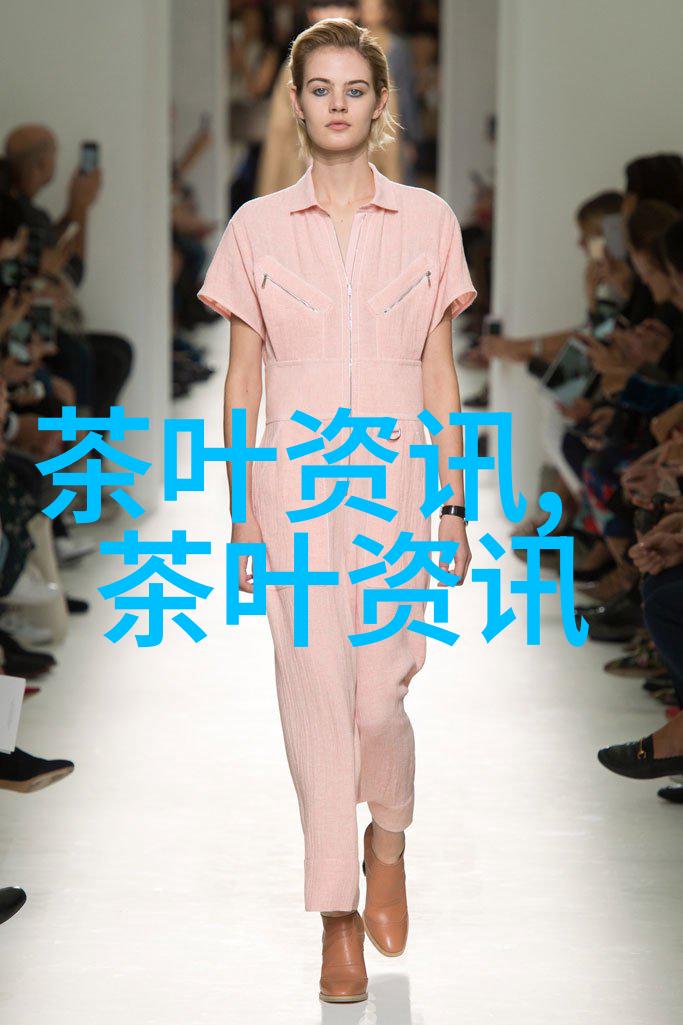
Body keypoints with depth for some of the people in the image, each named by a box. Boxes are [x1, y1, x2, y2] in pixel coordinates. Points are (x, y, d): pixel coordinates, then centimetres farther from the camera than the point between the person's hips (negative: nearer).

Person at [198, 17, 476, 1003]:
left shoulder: (428, 221, 5)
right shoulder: (256, 227, 4)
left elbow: (440, 374, 6)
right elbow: (242, 378, 5)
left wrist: (453, 508, 3)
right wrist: (241, 513, 1)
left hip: (397, 475, 0)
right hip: (294, 476, 0)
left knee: (379, 693, -4)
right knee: (315, 692, -1)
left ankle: (388, 843, 29)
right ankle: (339, 915, 12)